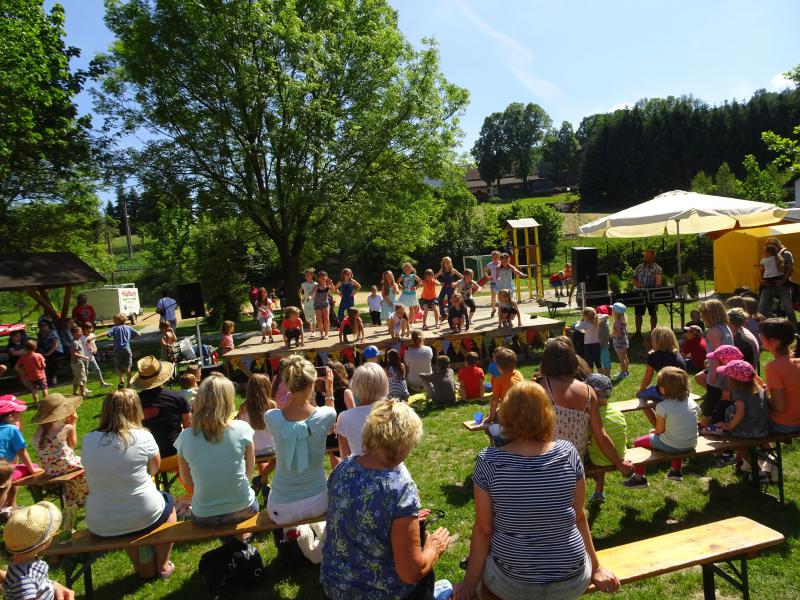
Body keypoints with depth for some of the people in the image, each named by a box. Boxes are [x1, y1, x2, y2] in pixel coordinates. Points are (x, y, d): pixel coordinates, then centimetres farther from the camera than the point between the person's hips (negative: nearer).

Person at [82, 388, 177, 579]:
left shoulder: (88, 440, -7)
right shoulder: (142, 437, -16)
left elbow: (95, 475, 8)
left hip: (100, 527, 3)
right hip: (144, 518, -3)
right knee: (168, 501, 29)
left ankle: (145, 568, 40)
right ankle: (162, 567, 34)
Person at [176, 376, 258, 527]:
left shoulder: (185, 437, -14)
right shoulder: (242, 429, -18)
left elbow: (187, 479, 1)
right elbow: (249, 469, -2)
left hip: (204, 518, 1)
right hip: (243, 509, 0)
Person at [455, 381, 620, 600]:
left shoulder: (488, 461, -17)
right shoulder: (568, 453, -11)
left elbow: (483, 530, -10)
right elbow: (579, 517, 0)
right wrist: (595, 567, 15)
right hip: (573, 582, 2)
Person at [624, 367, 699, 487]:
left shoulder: (662, 406, -20)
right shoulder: (691, 402, -2)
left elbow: (659, 430, -13)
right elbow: (683, 424, 7)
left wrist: (654, 431, 9)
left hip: (671, 446, -6)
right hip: (691, 444, 7)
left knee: (638, 442, 12)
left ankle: (639, 478, 19)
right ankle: (676, 471, 46)